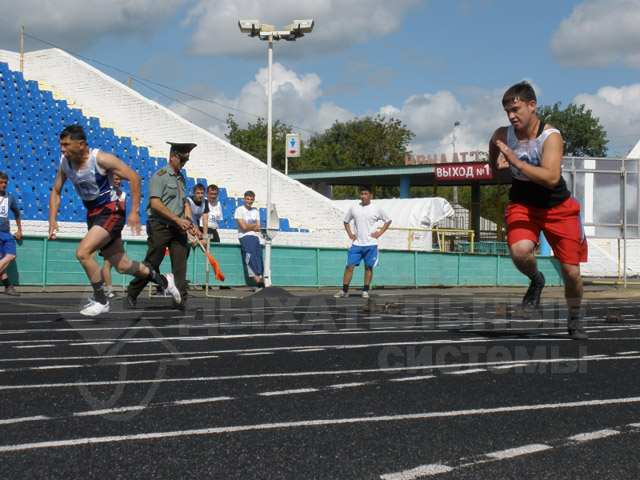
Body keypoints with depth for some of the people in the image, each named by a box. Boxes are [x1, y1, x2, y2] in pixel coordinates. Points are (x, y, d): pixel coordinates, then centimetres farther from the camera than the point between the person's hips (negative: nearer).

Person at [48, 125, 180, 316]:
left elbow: (134, 177, -17)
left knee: (83, 252, -23)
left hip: (111, 211, -7)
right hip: (92, 214, 7)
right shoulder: (65, 163, -2)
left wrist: (135, 211, -20)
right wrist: (52, 220, -2)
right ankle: (162, 280, 34)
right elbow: (56, 191, 10)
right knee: (122, 266, 12)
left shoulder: (101, 159, -20)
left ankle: (100, 300, -8)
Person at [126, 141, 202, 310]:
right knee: (152, 263, -2)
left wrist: (190, 225, 5)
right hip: (160, 226, -6)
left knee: (180, 263, -4)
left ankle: (180, 301, -4)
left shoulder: (181, 178, 17)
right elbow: (155, 203, -16)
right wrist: (178, 219, -17)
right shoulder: (160, 176, -7)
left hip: (178, 228, 6)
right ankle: (131, 295, 15)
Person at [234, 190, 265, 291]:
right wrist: (254, 225, 7)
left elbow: (258, 228, 12)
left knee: (258, 259, -10)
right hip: (245, 237, -5)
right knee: (250, 258, -19)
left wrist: (249, 226, -5)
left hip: (255, 237, 5)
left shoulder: (255, 212, 21)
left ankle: (259, 285, -19)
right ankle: (259, 283, -25)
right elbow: (244, 227, -6)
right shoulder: (239, 210, 4)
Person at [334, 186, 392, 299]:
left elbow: (388, 220, 11)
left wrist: (380, 232, 1)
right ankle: (344, 291, 3)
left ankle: (365, 291, 11)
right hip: (356, 243, 2)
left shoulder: (376, 209, 1)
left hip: (371, 244, -1)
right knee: (349, 266, -3)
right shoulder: (354, 208, 6)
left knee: (368, 267, 2)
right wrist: (350, 234, 6)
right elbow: (346, 221, 19)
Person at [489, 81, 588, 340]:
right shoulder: (502, 136, -11)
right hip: (523, 205, 2)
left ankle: (575, 318, 30)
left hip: (558, 208, -1)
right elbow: (493, 167, 8)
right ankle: (536, 280, 4)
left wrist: (516, 162, -40)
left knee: (571, 272, 1)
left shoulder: (551, 135, -22)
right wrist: (498, 165, -16)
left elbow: (551, 178, -34)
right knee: (519, 251, -30)